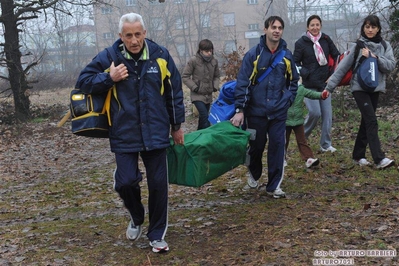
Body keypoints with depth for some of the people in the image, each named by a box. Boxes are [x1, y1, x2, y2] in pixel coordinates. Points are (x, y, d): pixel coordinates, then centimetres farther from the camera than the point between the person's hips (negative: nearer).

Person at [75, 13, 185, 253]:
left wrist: (177, 125, 12)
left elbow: (174, 92, 8)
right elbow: (83, 82, 3)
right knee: (125, 182, -7)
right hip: (124, 135, 0)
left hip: (156, 133, 1)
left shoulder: (160, 56, -1)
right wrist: (109, 78, -14)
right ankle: (137, 218, 27)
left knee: (158, 184, 4)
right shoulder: (108, 58, -4)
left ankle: (157, 235, 22)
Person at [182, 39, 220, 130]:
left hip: (208, 95, 5)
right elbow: (185, 76, -7)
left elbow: (217, 76, 16)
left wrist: (215, 86, 0)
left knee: (203, 117, 16)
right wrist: (194, 87, -13)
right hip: (197, 95, -5)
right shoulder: (193, 60, -13)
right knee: (205, 117, -17)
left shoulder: (214, 61, 1)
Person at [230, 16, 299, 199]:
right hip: (256, 111, -2)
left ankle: (274, 185, 12)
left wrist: (288, 100, 3)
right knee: (256, 146, 12)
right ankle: (253, 174, 40)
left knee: (277, 147, -1)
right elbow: (242, 83, -9)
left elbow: (293, 81, 16)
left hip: (279, 113, 2)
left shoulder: (287, 55, 4)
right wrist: (239, 109, -14)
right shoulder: (253, 54, -6)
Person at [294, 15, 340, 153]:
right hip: (309, 84, -4)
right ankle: (302, 136, 14)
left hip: (325, 83, 4)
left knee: (327, 113, 2)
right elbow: (295, 62, 1)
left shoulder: (326, 40, 3)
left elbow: (337, 56, 9)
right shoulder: (301, 42, -4)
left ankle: (326, 144, 14)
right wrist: (306, 73, -13)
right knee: (315, 113, -13)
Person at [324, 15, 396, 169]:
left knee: (366, 122, 9)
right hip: (359, 88, -4)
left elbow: (391, 65, -5)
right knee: (371, 122, -14)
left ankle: (358, 156, 20)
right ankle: (379, 159, -18)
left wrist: (374, 57, -16)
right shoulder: (357, 46, -2)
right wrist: (330, 86, -6)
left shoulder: (385, 46, 7)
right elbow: (343, 67, -4)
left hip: (375, 88, 4)